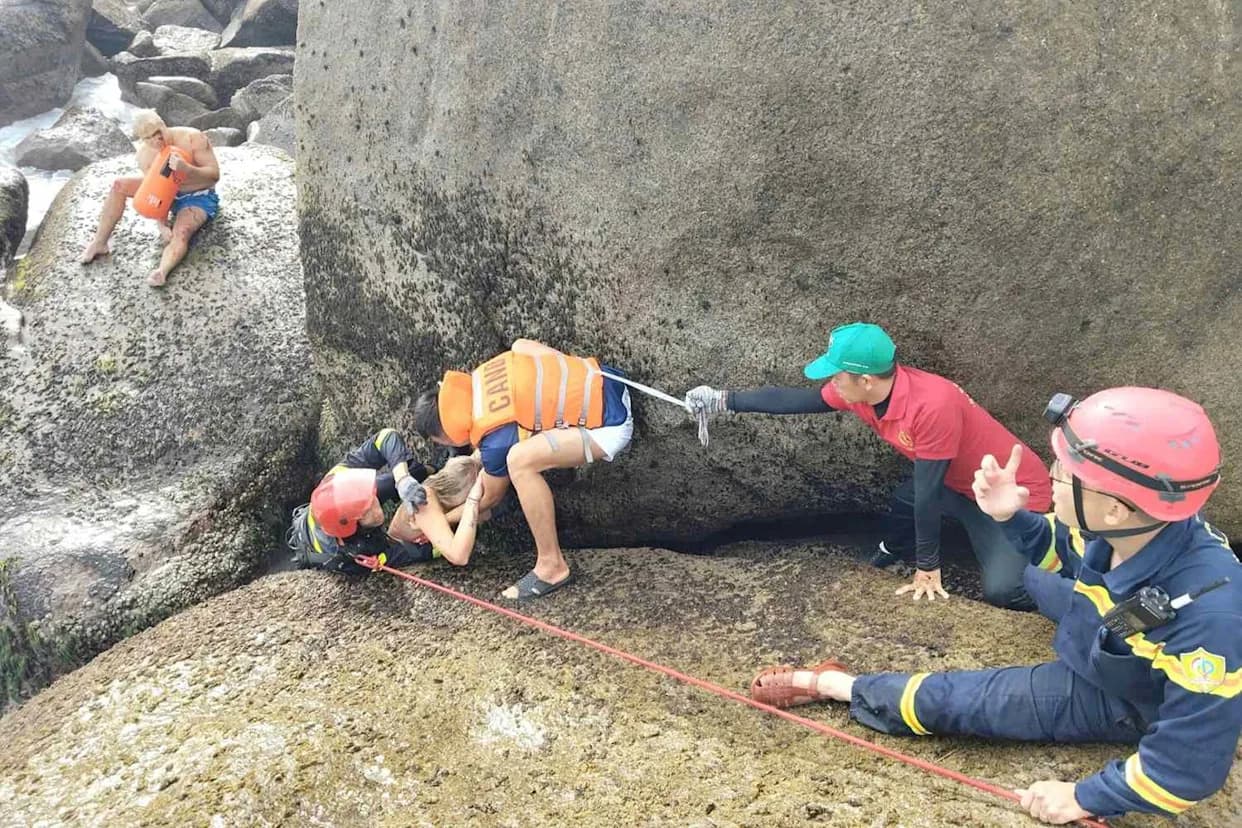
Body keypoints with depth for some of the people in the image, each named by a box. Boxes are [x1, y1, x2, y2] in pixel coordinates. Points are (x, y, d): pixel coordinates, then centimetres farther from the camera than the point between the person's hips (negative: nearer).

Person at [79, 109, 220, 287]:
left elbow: (214, 175, -26)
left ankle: (162, 271, -58)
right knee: (119, 185, -5)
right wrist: (162, 225, -29)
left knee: (181, 232, -35)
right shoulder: (145, 153, -12)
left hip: (199, 198, -5)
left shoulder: (193, 138, -25)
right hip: (169, 193, 5)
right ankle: (99, 243, -1)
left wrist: (186, 169, -44)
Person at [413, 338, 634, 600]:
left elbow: (490, 498, 0)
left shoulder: (496, 440, -19)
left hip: (611, 424, -10)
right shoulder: (480, 376, -1)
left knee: (520, 460, -27)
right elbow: (522, 344, 17)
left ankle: (552, 566, -12)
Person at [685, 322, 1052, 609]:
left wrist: (927, 568, -22)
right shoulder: (860, 391, -13)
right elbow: (794, 400, -3)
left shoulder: (933, 405, -36)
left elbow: (928, 491, -30)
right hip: (961, 485, 8)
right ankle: (893, 552, 20)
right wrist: (723, 400, -2)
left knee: (1001, 592, -21)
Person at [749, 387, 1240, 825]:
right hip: (1108, 648, 6)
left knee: (947, 700, -8)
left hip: (1120, 700, -6)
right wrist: (1011, 516, -21)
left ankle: (830, 684, 11)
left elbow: (1191, 763, -33)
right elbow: (1053, 551, 0)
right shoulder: (1117, 527, -25)